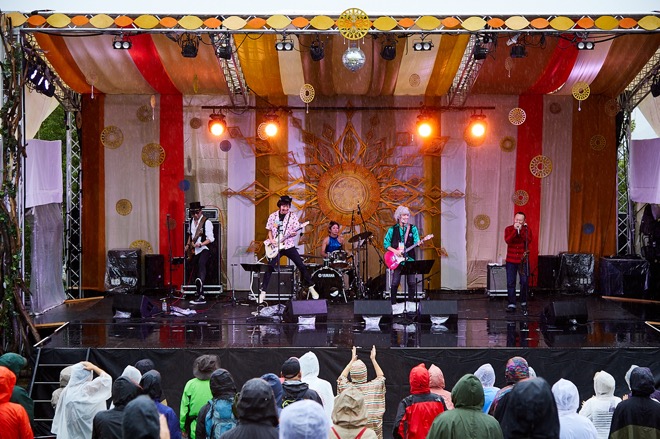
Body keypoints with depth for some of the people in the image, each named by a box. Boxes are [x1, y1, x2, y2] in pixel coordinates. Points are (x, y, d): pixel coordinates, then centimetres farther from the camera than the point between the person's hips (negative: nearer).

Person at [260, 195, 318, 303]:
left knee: (301, 266, -5)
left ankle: (311, 287, 6)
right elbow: (270, 230, 10)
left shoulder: (293, 216, 0)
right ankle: (263, 292, -1)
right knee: (269, 268, -7)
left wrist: (293, 233, -24)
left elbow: (296, 230, -1)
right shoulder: (273, 216, 3)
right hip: (275, 246, 0)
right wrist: (271, 240, -7)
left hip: (288, 245, 0)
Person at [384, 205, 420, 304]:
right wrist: (395, 251, -11)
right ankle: (393, 302, 10)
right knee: (395, 283, -2)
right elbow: (385, 243, 3)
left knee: (412, 283, 1)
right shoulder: (392, 229, 2)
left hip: (410, 259, 1)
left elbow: (416, 241, 0)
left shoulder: (413, 228, 6)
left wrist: (418, 243, -24)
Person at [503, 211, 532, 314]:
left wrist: (521, 230, -18)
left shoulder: (527, 230, 3)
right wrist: (515, 230, -20)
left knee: (524, 282, 0)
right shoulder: (509, 229, 2)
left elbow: (528, 240, -15)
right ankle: (511, 304, 2)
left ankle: (523, 303, 15)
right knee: (510, 283, -2)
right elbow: (507, 240, -15)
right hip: (511, 260, 0)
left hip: (523, 260, 0)